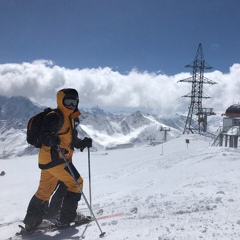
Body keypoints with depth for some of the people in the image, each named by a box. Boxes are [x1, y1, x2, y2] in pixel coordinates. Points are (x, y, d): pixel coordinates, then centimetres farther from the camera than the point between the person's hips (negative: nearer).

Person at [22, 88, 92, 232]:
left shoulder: (70, 118, 18)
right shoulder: (54, 116, -12)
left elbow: (72, 140, 22)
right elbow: (43, 136, -20)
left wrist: (84, 143, 5)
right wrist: (51, 139, -41)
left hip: (48, 160, 10)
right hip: (54, 159, -10)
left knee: (44, 191, 14)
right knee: (76, 183, 0)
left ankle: (31, 222, 22)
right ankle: (68, 217, 10)